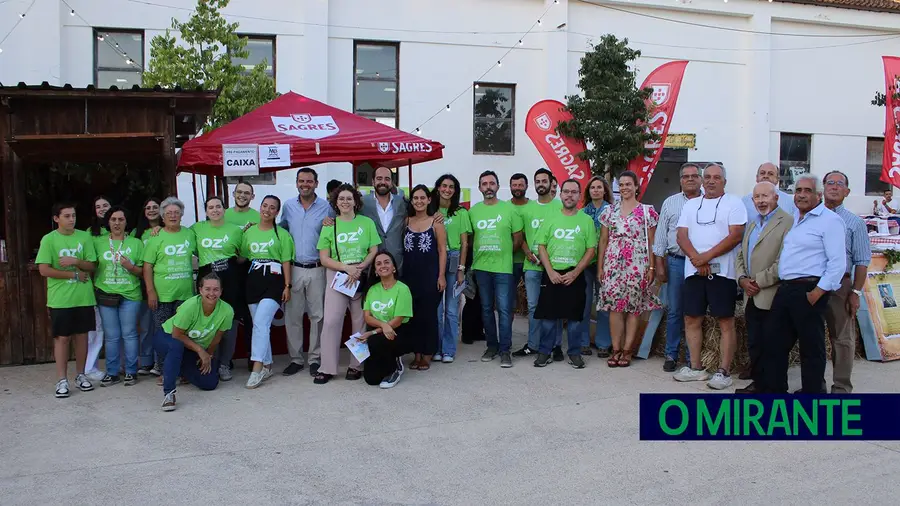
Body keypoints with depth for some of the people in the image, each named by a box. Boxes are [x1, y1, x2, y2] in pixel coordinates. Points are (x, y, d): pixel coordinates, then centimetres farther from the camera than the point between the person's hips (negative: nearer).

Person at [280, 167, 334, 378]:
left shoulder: (326, 207, 0)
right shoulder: (288, 206, 7)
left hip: (317, 269, -2)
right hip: (293, 268, 2)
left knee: (317, 315, 3)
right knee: (292, 315, 4)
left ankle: (315, 358, 14)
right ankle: (296, 358, 15)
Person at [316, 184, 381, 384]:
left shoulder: (367, 223, 5)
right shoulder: (329, 226, 5)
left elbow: (374, 251, 2)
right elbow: (324, 258, 1)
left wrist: (359, 268, -14)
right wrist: (346, 268, -13)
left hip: (362, 278, 0)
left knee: (360, 321, 4)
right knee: (331, 321, -5)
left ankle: (356, 365, 13)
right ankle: (327, 368, 0)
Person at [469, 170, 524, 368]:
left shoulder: (509, 209, -1)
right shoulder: (473, 211, 6)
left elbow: (518, 239, 2)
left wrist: (504, 254, 2)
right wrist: (480, 253, 3)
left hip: (503, 267, -3)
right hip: (481, 267, 3)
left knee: (504, 309, -4)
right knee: (486, 308, 11)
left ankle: (505, 350, 3)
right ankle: (492, 346, 22)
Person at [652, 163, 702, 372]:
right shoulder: (670, 203, 8)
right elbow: (661, 235, 8)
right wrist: (660, 264, 3)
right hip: (676, 262, 1)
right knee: (674, 311, 5)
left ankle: (692, 358, 14)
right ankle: (671, 355, 14)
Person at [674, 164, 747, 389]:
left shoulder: (734, 203, 0)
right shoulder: (691, 205, 14)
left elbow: (735, 235, -11)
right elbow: (682, 236, 5)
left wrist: (707, 256, -16)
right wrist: (696, 258, -12)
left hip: (722, 271, -5)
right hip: (693, 271, 5)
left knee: (726, 321, -1)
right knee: (692, 319, 8)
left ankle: (724, 371, 4)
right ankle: (696, 367, 19)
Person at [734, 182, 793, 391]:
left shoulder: (787, 222, -9)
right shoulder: (752, 223, 19)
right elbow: (740, 255, 20)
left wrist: (760, 282, -14)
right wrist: (742, 279, 2)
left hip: (771, 297, -8)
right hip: (751, 297, 8)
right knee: (753, 342, 15)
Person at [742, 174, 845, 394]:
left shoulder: (830, 220, -8)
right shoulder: (793, 219, 16)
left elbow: (838, 263, -15)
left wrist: (817, 293, -19)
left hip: (809, 290, -8)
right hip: (785, 289, 8)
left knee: (811, 347, 2)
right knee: (773, 341, 12)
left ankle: (813, 391, 13)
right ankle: (771, 389, 23)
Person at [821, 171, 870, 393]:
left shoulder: (854, 222, 2)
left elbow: (862, 262, -1)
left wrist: (856, 292, -8)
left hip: (840, 285, -2)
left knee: (842, 339, 4)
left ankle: (841, 387, 12)